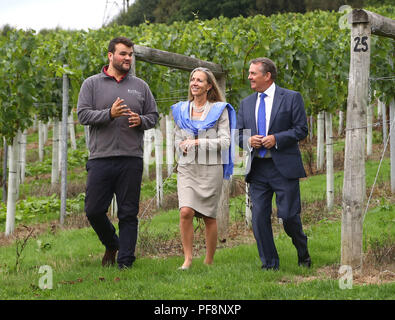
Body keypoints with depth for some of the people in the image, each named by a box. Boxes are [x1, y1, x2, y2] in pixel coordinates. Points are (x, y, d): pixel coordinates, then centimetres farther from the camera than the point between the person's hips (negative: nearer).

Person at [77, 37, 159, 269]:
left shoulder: (140, 86, 13)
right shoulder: (92, 84, 6)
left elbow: (154, 116, 16)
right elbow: (83, 114, -3)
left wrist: (141, 121, -6)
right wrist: (110, 114, -17)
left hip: (132, 159, 1)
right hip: (101, 158, -1)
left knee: (129, 213, 1)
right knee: (94, 210, -1)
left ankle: (125, 261, 7)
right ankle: (111, 245, 25)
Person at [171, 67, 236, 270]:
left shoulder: (219, 110, 2)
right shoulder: (181, 110, 12)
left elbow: (225, 142, -5)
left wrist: (198, 142, -15)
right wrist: (183, 147, -3)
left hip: (211, 169, -2)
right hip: (187, 168, 2)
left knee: (209, 217, 1)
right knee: (185, 212, -16)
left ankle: (209, 261, 13)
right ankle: (187, 258, -9)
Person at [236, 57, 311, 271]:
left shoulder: (291, 98, 1)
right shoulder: (246, 103, 15)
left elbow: (301, 129, -3)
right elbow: (239, 134, 16)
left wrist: (276, 138, -15)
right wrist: (248, 140, -6)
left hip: (284, 167, -4)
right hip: (257, 169, 4)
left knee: (288, 216, -4)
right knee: (259, 217, 0)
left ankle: (303, 254, 22)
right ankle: (269, 264, 9)